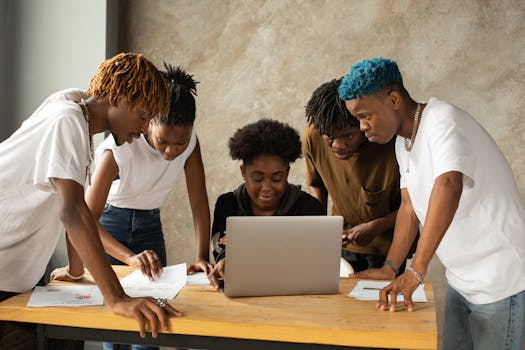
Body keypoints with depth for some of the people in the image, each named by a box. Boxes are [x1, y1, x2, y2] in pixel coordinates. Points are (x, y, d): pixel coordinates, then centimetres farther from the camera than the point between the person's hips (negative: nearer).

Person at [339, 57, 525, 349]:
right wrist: (390, 268, 0)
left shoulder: (443, 121, -21)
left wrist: (416, 271, -42)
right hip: (461, 280, 9)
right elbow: (410, 205, 10)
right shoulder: (404, 140, 8)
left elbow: (448, 185, -38)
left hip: (501, 281, -8)